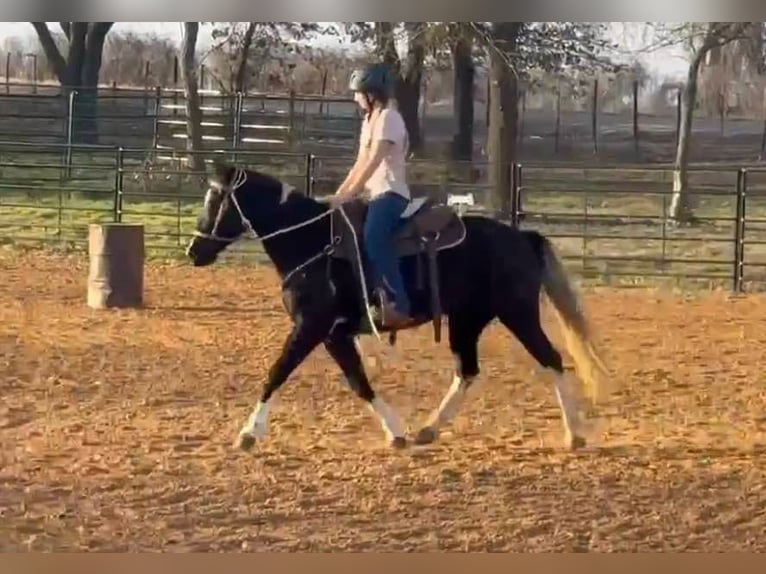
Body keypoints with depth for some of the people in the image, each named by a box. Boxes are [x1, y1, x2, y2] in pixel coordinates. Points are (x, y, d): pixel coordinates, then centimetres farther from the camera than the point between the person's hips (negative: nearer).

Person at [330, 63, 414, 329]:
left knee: (373, 239, -33)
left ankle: (398, 305, -38)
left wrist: (347, 196, -22)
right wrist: (339, 194, 9)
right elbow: (360, 164, 19)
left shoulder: (388, 118, -11)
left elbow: (372, 163, -19)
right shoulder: (370, 120, 19)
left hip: (390, 193, -11)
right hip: (378, 195, 11)